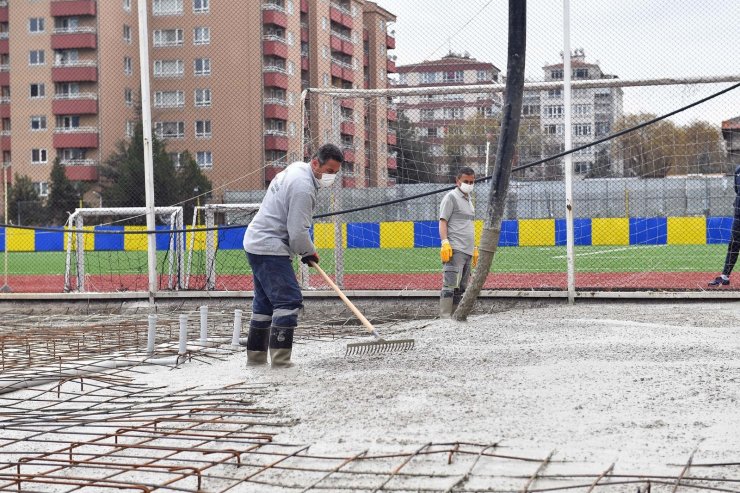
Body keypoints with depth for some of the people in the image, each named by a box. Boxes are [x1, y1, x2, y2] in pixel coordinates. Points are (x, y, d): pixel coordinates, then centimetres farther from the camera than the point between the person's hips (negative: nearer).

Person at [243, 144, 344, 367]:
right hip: (270, 248, -11)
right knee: (288, 300, -13)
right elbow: (298, 232, -21)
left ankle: (256, 355, 25)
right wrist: (309, 252, -3)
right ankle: (280, 358, -15)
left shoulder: (296, 169, 12)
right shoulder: (303, 187, -21)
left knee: (265, 302, 17)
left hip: (255, 242, 11)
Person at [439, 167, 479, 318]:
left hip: (468, 251, 9)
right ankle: (445, 317, -17)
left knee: (461, 288, 7)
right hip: (455, 249, -9)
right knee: (450, 284, -15)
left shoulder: (468, 200, 24)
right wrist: (445, 243, -20)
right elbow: (443, 222, -9)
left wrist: (475, 249, 27)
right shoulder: (451, 197, -1)